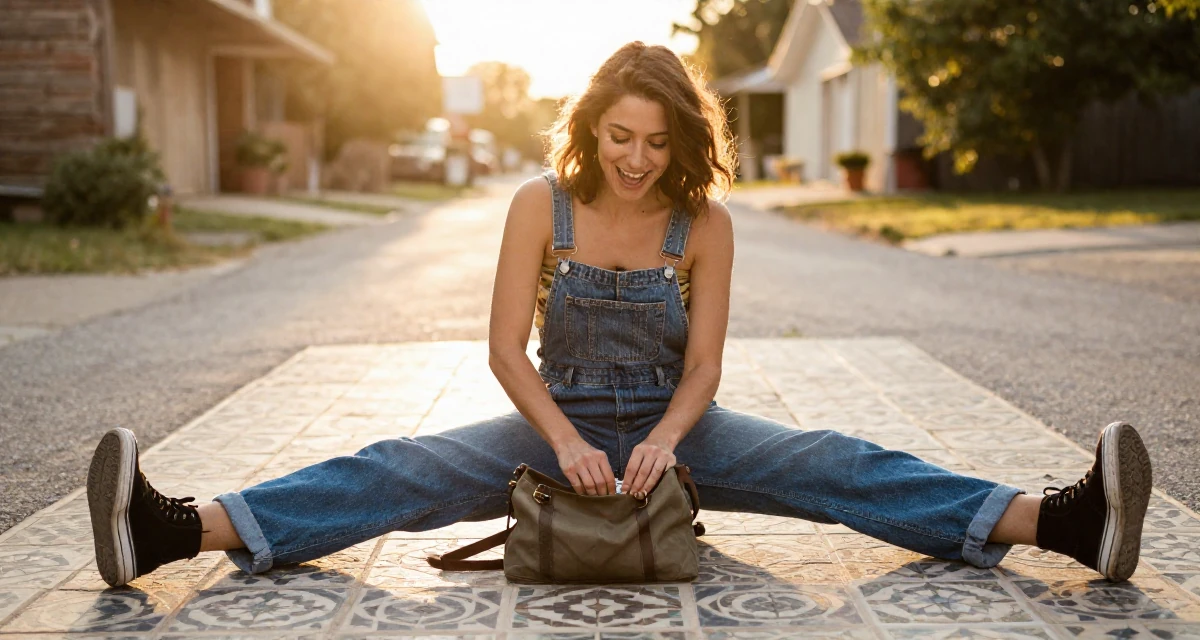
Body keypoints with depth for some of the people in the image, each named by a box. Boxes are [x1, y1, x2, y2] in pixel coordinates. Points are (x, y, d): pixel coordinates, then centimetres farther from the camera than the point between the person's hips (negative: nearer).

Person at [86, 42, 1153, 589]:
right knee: (404, 472, -22)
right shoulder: (542, 204, -8)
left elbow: (703, 367, -7)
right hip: (557, 420, 0)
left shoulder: (705, 222, -7)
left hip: (671, 426, 1)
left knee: (832, 466, -20)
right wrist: (566, 442, -26)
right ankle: (177, 529, -37)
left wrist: (664, 438, -28)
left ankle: (1058, 519, -31)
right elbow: (507, 349, -10)